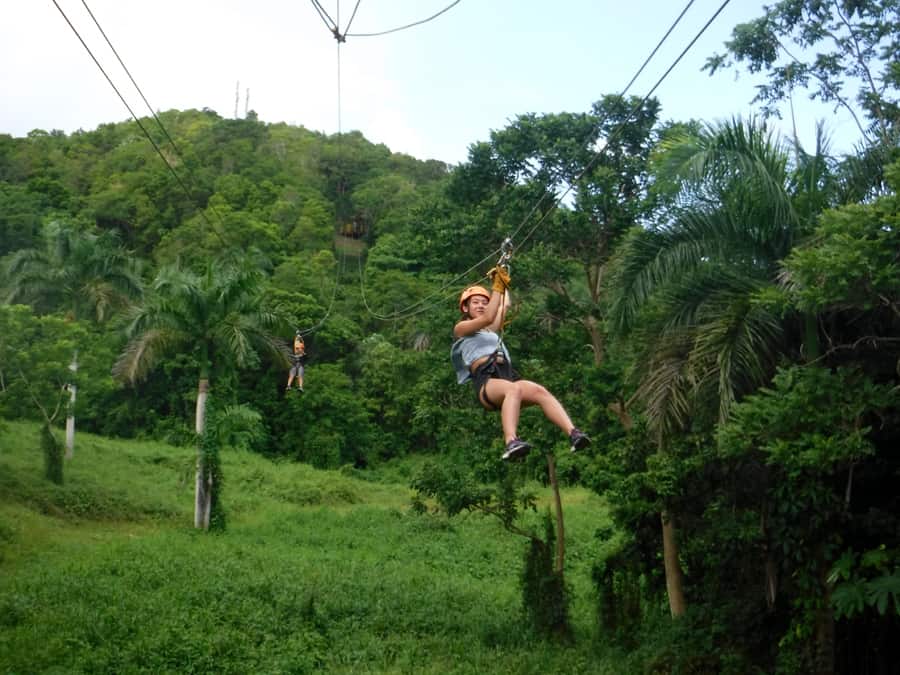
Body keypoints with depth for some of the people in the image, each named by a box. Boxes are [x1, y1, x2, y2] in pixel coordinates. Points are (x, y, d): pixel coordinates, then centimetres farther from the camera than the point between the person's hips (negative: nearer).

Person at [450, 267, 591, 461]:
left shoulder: (491, 331, 37)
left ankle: (573, 433, -46)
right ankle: (511, 443, -62)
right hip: (486, 380, -6)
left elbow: (505, 305, 34)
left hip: (508, 375, 6)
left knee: (540, 391, -28)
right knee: (514, 389, -41)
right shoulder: (460, 328, 18)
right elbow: (487, 318, 2)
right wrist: (497, 287, 4)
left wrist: (504, 284, 42)